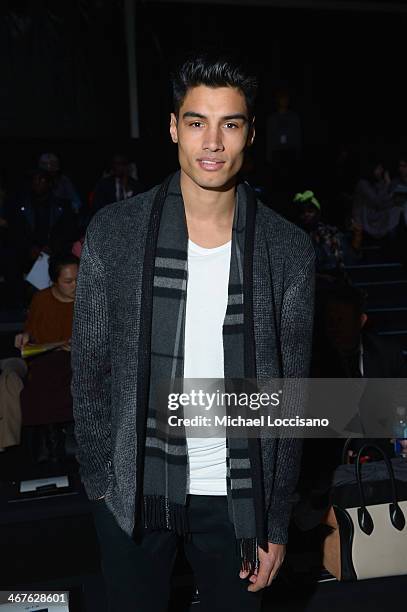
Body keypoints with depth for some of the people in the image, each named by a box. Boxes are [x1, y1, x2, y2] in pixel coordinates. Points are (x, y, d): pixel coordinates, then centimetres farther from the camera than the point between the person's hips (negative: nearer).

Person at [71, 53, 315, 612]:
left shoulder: (288, 249, -9)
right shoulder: (112, 232, -9)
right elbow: (90, 369, -1)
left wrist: (277, 523, -1)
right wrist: (97, 476, 2)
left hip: (237, 496, 0)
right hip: (133, 489, 1)